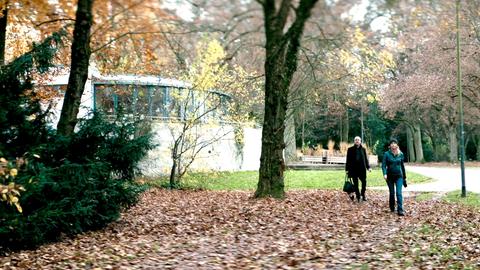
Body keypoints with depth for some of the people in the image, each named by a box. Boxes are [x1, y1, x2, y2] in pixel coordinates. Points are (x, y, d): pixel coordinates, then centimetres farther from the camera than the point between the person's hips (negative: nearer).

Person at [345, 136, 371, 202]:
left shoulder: (363, 149, 9)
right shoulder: (350, 149, 3)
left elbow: (366, 158, 12)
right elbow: (348, 160, 3)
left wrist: (368, 167, 4)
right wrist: (347, 169, 0)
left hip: (362, 168, 1)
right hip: (354, 169, -1)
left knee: (364, 182, -1)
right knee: (355, 183, 3)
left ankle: (363, 195, 17)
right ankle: (358, 196, 13)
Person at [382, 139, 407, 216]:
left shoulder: (401, 154, 2)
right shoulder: (387, 154, -4)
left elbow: (402, 166, 10)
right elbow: (383, 165, -10)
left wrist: (404, 177, 14)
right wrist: (385, 174, -27)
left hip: (399, 176, 0)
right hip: (390, 176, 0)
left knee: (399, 193, -11)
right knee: (392, 193, 9)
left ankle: (400, 210, -14)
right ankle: (392, 208, 26)